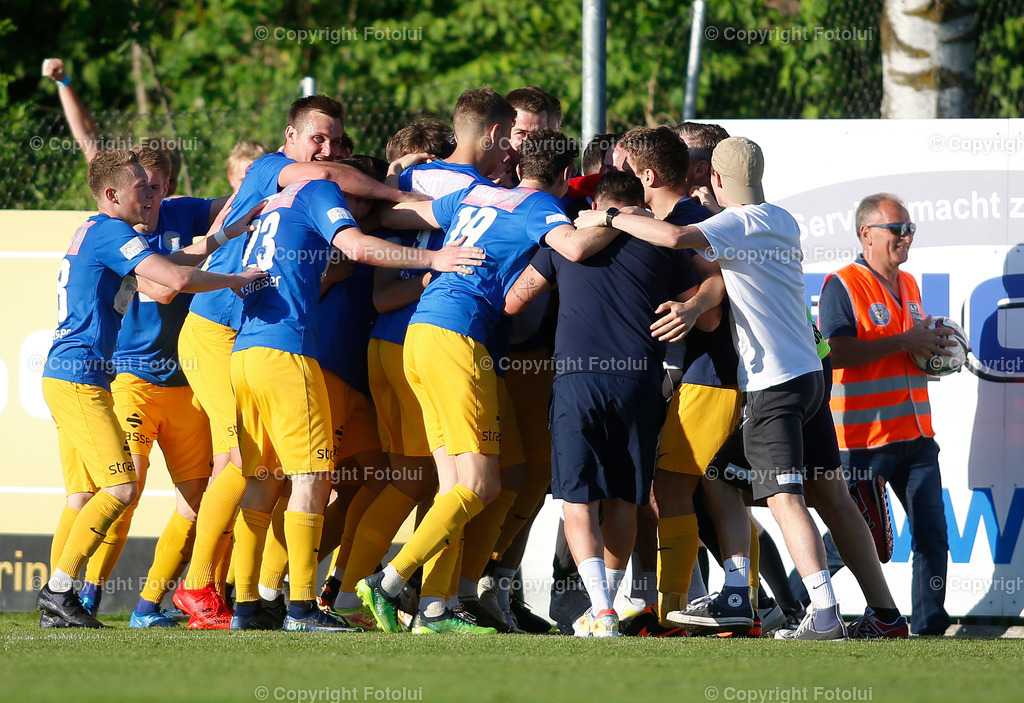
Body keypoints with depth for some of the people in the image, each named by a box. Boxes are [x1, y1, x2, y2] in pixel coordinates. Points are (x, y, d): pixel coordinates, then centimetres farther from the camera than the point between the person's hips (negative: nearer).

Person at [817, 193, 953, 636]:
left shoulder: (908, 285, 17)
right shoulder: (843, 285, -8)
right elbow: (838, 353, -20)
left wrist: (933, 345, 8)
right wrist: (905, 343, -19)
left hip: (915, 434, 8)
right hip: (864, 438, -8)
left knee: (932, 534, 3)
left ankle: (930, 628, 7)